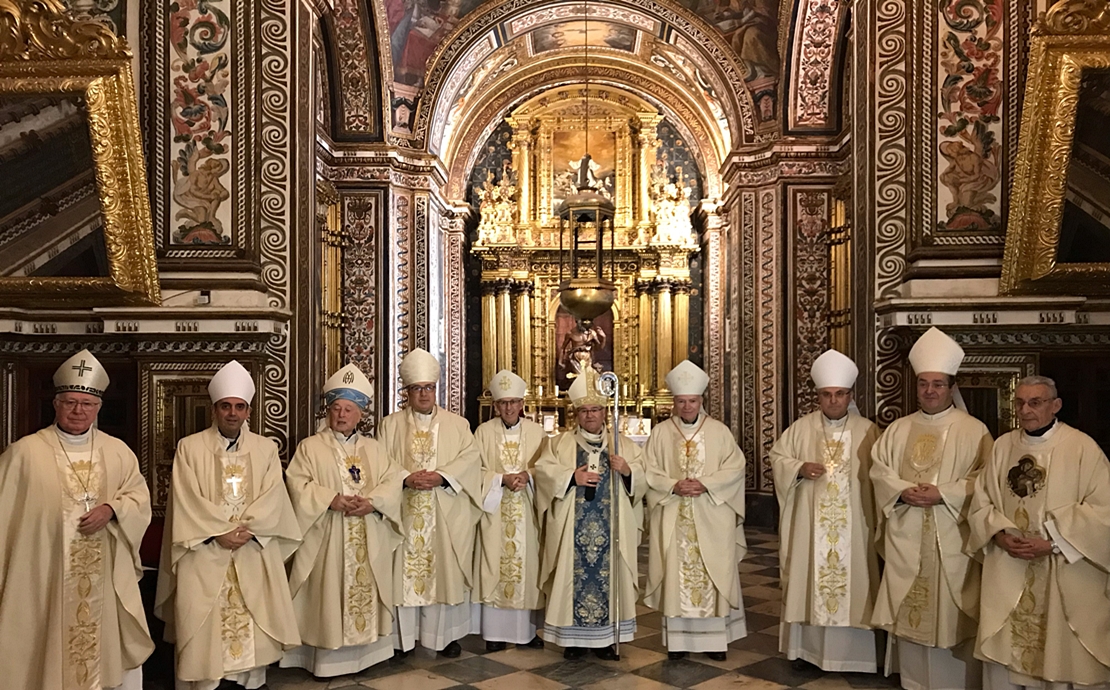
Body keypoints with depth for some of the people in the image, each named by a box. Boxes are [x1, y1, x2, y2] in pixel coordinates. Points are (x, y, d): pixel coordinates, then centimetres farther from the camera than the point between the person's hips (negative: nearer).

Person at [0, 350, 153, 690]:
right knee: (47, 652, 6)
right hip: (42, 578, -2)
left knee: (117, 649, 11)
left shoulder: (118, 452, 5)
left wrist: (111, 509, -12)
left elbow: (140, 496, 8)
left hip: (105, 578, 3)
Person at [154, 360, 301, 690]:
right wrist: (219, 533, -15)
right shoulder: (189, 448, 0)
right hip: (204, 554, -2)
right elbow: (187, 501, -7)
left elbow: (272, 499, -2)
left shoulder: (266, 449, 6)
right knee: (203, 628, 0)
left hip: (254, 554, 2)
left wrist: (245, 530, -15)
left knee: (253, 623, 6)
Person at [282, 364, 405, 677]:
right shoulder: (310, 447, 2)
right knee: (329, 593, -1)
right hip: (327, 538, -3)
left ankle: (365, 651, 20)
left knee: (366, 591, 8)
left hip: (368, 539, 3)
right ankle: (328, 658, 9)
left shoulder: (373, 448, 12)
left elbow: (393, 481, 3)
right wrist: (331, 499, -20)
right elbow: (298, 485, -8)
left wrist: (372, 501, -15)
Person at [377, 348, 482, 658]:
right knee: (404, 571, 2)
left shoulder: (458, 424, 9)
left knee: (446, 571, 3)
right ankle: (403, 635, 14)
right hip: (404, 513, 0)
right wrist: (406, 478, -17)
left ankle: (447, 634, 15)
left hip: (447, 516, 0)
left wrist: (440, 476, -17)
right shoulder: (390, 425, 9)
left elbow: (470, 460, -2)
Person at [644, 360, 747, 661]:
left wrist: (706, 484, -14)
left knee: (713, 575, 2)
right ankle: (678, 638, 12)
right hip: (673, 520, 0)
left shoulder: (719, 431, 4)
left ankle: (715, 638, 12)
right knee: (676, 574, 3)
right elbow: (649, 472, 1)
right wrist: (674, 486, -16)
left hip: (711, 520, 0)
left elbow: (735, 468, -1)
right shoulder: (660, 433, 4)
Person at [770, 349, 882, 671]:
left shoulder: (867, 431, 2)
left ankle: (849, 651, 12)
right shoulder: (801, 428, 3)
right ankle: (809, 645, 16)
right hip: (810, 522, 1)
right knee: (809, 579, 4)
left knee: (851, 578, 1)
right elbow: (777, 456, 7)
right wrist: (800, 468, -12)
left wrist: (876, 516, -5)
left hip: (852, 523, -1)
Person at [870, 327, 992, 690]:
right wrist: (903, 491, -11)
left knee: (951, 613, 0)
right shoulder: (897, 430, 11)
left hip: (951, 537, -4)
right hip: (905, 535, 4)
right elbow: (879, 470, 7)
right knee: (908, 609, 10)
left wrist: (943, 494, -18)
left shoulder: (974, 430, -1)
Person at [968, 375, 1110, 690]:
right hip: (1007, 571, 4)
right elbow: (981, 502, 10)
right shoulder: (1003, 446, 6)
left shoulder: (1082, 447, -7)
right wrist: (1000, 535, -8)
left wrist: (1051, 543, -16)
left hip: (1064, 576, -4)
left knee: (1061, 653, 5)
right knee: (1000, 650, 8)